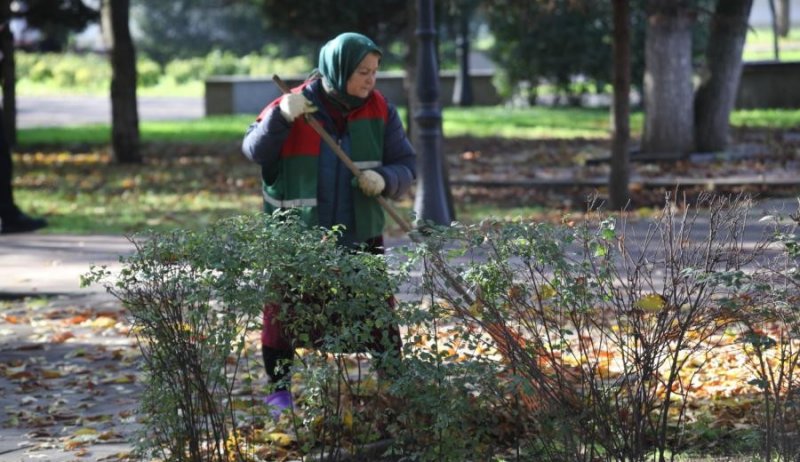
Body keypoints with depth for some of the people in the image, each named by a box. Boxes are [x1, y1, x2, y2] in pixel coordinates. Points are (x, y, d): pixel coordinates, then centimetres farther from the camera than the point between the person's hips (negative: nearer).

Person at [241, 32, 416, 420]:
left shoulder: (380, 111, 0)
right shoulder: (295, 106, -8)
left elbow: (406, 166, 3)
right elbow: (254, 151, -11)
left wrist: (385, 180, -19)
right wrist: (280, 118, -28)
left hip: (360, 236, 2)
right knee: (283, 311, 4)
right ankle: (280, 387, 19)